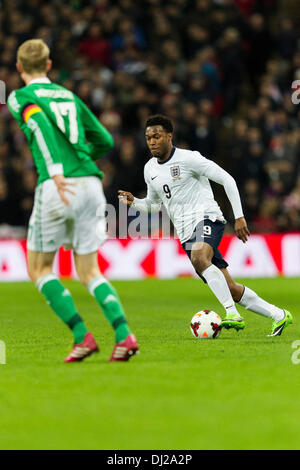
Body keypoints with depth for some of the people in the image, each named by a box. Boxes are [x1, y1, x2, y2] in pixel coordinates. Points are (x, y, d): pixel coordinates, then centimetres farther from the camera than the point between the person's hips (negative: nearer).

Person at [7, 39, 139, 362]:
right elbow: (105, 142, 24)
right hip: (91, 184, 5)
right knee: (89, 273, 12)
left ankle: (82, 336, -3)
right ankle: (124, 335, -10)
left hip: (57, 187, -5)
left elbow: (41, 125, -17)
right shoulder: (69, 96, 22)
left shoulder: (21, 97, 5)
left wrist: (55, 170, -27)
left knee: (39, 268, 11)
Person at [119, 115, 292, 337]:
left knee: (198, 258, -38)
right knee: (230, 289, 1)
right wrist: (133, 201, 6)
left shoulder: (189, 159, -8)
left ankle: (232, 314, -39)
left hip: (207, 218, -6)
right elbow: (153, 204, 27)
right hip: (186, 233, 6)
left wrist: (239, 217, -13)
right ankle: (278, 315, 15)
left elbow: (227, 179, -9)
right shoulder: (150, 170, 13)